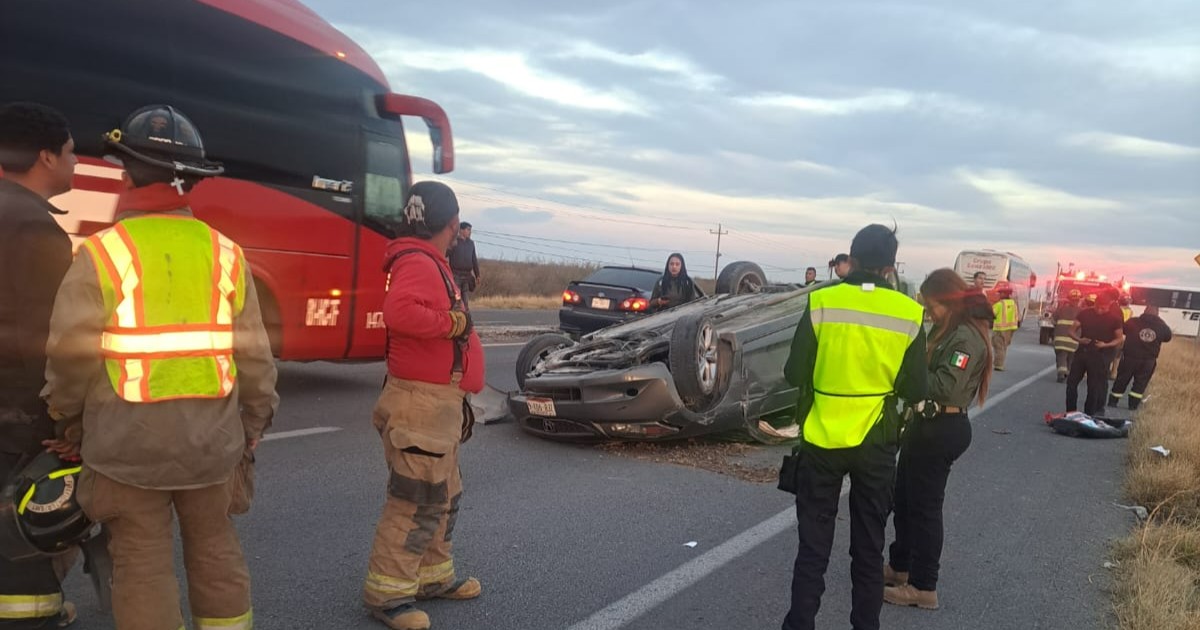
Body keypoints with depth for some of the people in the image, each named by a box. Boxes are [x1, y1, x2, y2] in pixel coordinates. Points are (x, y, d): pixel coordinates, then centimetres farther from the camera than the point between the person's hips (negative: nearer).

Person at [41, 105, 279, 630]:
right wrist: (253, 423, 13)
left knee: (141, 562, 8)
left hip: (128, 436, -3)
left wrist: (68, 420, 11)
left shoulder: (102, 253, -10)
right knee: (215, 551, 16)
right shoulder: (224, 252, -1)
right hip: (210, 433, 3)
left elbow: (70, 353, -7)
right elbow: (254, 355, 1)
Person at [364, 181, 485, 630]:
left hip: (439, 403, 11)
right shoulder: (418, 263, -17)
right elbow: (399, 311, -36)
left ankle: (434, 578, 32)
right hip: (421, 404, -11)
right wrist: (453, 322, -22)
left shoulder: (429, 264, 16)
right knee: (416, 503, -4)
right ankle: (385, 594, 6)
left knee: (443, 497, 19)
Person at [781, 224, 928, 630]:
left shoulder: (822, 303, -10)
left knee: (813, 547, 9)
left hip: (822, 439, -1)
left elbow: (794, 375, -7)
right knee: (868, 549, 15)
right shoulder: (910, 314, -5)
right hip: (876, 443, 1)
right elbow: (915, 391, 0)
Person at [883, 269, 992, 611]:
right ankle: (899, 566, 35)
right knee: (903, 499, 19)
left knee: (924, 506, 0)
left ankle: (923, 587, 13)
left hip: (942, 430, -10)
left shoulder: (967, 337, -18)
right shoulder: (948, 330, 12)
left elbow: (947, 387, -27)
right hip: (927, 424, 10)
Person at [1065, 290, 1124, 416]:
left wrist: (1106, 344, -17)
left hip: (1099, 355, -3)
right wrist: (1079, 339, -17)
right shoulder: (1085, 313, 1)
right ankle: (1070, 411, 15)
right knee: (1071, 382, 4)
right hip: (1081, 352, 3)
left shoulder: (1115, 319, -5)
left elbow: (1120, 339, 1)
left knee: (1094, 387, 1)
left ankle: (1089, 414, 11)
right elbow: (1072, 331, 4)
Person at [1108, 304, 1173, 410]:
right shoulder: (1162, 326, -3)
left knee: (1122, 380, 10)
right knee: (1141, 382, 12)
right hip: (1149, 360, 1)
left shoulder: (1133, 321, -9)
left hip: (1130, 357, -1)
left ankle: (1113, 401, 18)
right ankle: (1133, 405, 13)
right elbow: (1168, 337, 14)